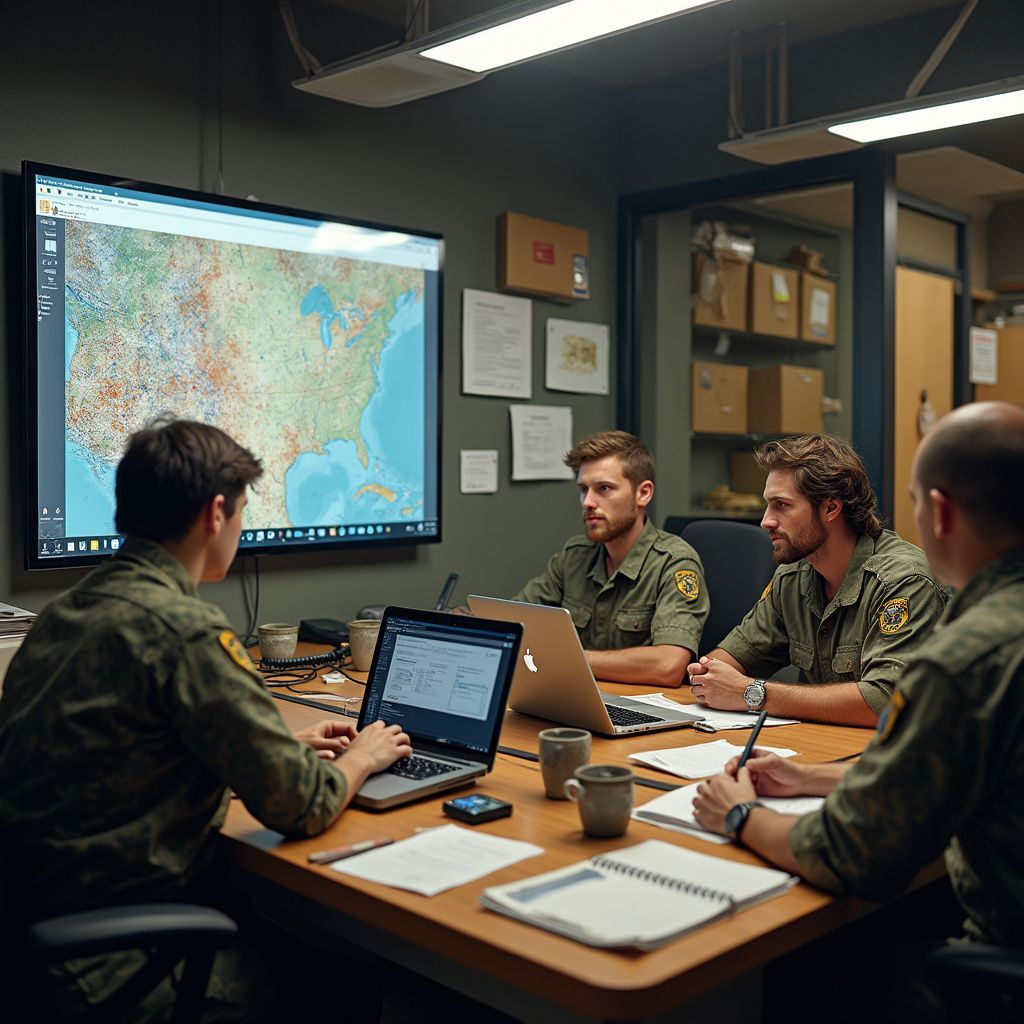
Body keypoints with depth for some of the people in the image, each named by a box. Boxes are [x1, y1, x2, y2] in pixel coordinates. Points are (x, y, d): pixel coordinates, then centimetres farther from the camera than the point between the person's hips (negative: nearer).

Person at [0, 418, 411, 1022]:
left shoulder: (64, 611, 7)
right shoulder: (186, 630, -22)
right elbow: (303, 807, -17)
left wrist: (289, 746, 17)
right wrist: (360, 758, 5)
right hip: (111, 969, -8)